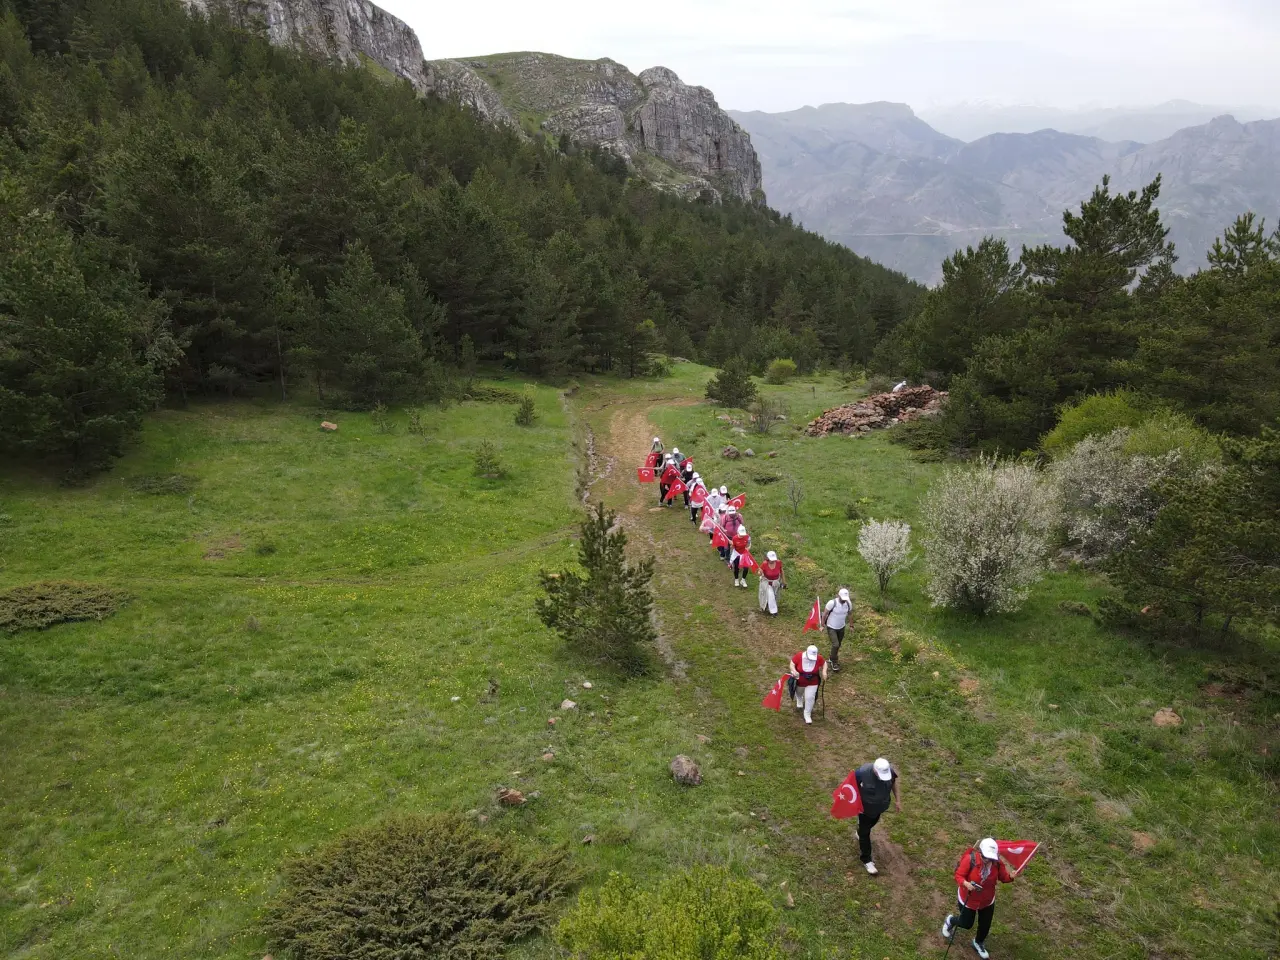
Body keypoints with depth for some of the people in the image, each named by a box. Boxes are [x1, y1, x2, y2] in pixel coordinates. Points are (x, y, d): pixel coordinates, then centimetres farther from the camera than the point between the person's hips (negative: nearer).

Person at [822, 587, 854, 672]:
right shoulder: (832, 603, -26)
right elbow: (825, 614, -13)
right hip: (831, 628, -5)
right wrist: (822, 625, -4)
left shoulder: (848, 603, -12)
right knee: (835, 645, -15)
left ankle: (833, 658, 42)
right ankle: (834, 663, 5)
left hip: (841, 627, 5)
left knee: (838, 645, 18)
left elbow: (849, 613, 6)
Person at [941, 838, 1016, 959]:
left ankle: (979, 943, 53)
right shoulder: (970, 859, -33)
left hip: (987, 900, 4)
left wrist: (1010, 876, -29)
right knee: (966, 924, 15)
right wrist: (966, 884, -44)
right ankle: (950, 921, 51)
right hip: (968, 899, -3)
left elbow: (1003, 877, -7)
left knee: (985, 925, 20)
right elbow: (959, 876, -24)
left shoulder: (998, 862, -21)